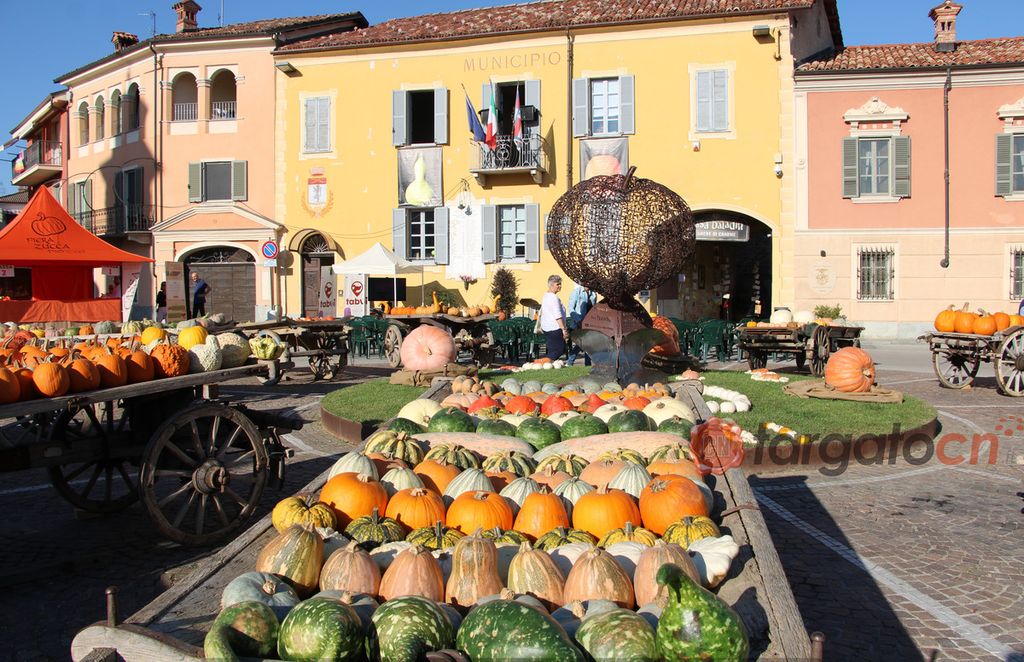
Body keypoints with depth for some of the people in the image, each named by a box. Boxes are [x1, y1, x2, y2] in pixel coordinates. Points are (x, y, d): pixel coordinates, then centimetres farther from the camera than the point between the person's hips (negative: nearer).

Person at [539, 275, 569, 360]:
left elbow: (542, 312, 25)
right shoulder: (554, 298, -16)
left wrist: (541, 326, 34)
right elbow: (558, 316, -21)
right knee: (557, 351, -6)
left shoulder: (545, 296, 16)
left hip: (546, 328, 10)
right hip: (554, 329, -10)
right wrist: (564, 329, -22)